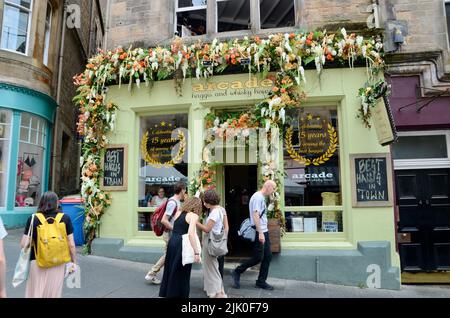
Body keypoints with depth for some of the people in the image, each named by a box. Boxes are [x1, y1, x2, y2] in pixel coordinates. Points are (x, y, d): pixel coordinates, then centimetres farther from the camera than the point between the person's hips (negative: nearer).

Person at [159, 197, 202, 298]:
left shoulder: (178, 212, 12)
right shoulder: (194, 215, -9)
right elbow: (191, 233, -21)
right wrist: (196, 252, -22)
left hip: (172, 242, 6)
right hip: (182, 245, -6)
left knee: (171, 270, 19)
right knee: (182, 273, 8)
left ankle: (168, 293, 31)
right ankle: (181, 294, 17)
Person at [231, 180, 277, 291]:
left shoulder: (262, 198, 15)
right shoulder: (257, 197, -15)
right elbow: (255, 215, -21)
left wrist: (264, 232, 15)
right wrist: (260, 233, -23)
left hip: (264, 231, 10)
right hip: (259, 232, -10)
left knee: (267, 257, 9)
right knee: (258, 257, -4)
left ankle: (261, 282, 19)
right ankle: (237, 272, 13)